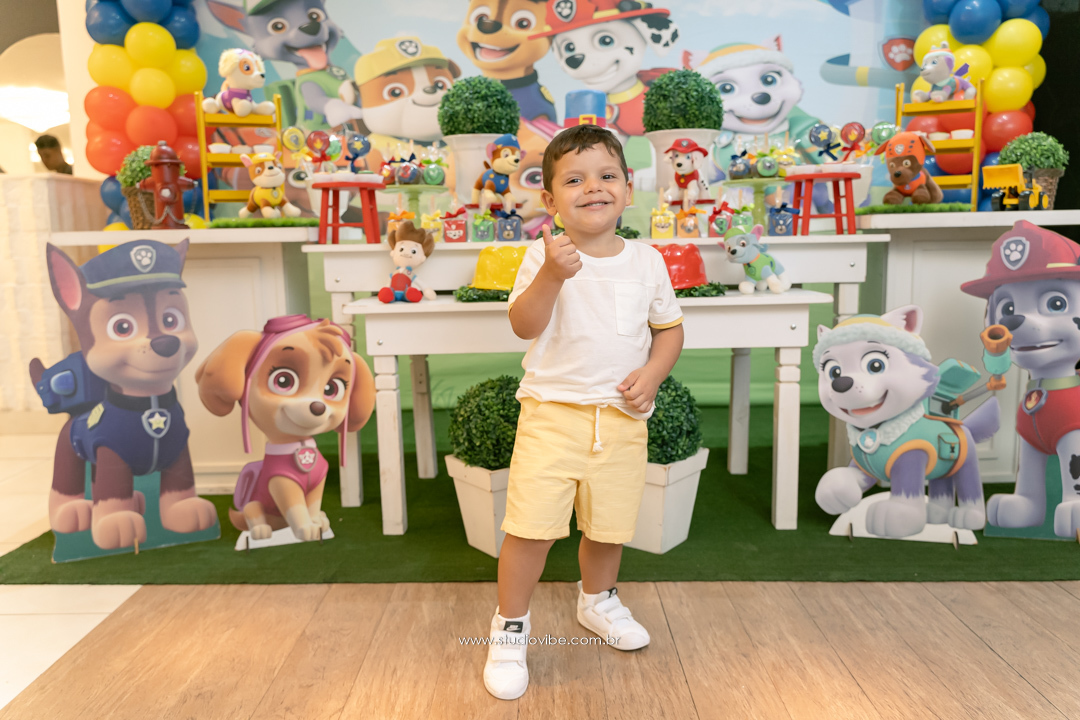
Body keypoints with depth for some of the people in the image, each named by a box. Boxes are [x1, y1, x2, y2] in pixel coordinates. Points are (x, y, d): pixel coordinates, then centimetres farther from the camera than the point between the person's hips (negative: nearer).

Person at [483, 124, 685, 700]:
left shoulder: (646, 261, 4)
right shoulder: (544, 256, -6)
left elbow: (669, 328, 12)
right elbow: (524, 325, -18)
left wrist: (652, 372, -6)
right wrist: (552, 274, -33)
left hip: (621, 417, 3)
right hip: (552, 410, -3)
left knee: (609, 523, 16)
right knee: (531, 526, -6)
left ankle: (597, 600, 46)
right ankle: (510, 627, 19)